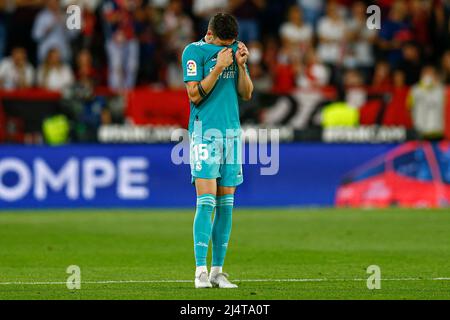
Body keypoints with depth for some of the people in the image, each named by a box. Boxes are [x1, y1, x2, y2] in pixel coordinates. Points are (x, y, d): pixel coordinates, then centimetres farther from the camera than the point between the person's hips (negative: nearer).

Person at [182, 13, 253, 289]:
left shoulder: (235, 50, 13)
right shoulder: (194, 51, -4)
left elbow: (247, 94, 10)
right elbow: (195, 95, -10)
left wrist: (241, 65, -5)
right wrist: (218, 68, -17)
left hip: (232, 131, 5)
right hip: (205, 130, -5)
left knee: (226, 204, 4)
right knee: (207, 201, -13)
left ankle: (218, 271, 8)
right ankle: (201, 271, -13)